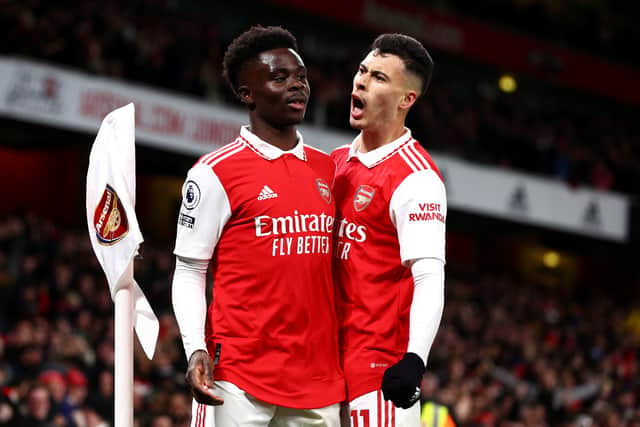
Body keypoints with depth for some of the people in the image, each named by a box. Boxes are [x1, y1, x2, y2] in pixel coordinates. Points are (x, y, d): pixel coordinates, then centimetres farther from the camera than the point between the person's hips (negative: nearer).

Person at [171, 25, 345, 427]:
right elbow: (189, 273, -2)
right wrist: (196, 350, -16)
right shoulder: (216, 172, -3)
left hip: (319, 378, 5)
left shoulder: (328, 169, 13)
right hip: (240, 380, -5)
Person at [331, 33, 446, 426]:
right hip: (332, 352, 8)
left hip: (380, 362, -8)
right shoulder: (337, 162, 14)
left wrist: (414, 360, -31)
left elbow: (430, 280, -19)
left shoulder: (416, 178, -12)